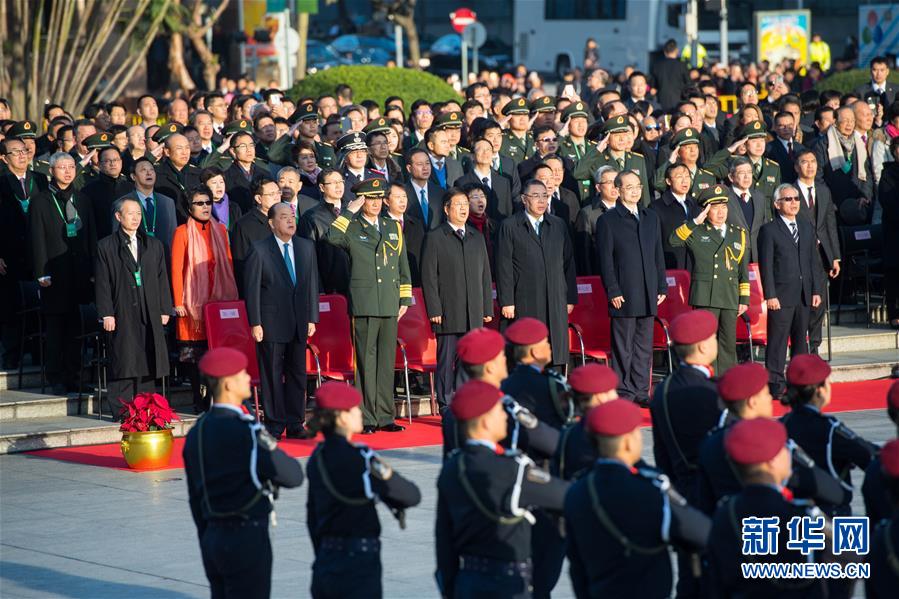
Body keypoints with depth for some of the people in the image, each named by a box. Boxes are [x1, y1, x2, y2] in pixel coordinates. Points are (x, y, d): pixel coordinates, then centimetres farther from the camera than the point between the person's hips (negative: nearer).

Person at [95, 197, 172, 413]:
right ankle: (121, 411, -3)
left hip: (150, 314, 4)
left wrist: (165, 310, 7)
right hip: (122, 314, -4)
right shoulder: (106, 247, 4)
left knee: (148, 364, 3)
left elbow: (162, 280, 15)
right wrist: (106, 314, -8)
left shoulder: (155, 246, 15)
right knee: (124, 364, -6)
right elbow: (102, 282, 0)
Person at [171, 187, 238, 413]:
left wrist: (232, 296, 9)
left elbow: (228, 264, 14)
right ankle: (200, 400, 4)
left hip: (219, 300, 4)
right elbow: (176, 269, -4)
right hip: (194, 301, -4)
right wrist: (178, 302, -10)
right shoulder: (182, 232, -2)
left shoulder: (220, 230, 12)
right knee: (194, 352, -2)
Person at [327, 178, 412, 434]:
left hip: (390, 304, 4)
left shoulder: (394, 227, 16)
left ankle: (385, 417, 13)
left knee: (387, 360, 7)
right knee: (366, 361, -3)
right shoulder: (352, 228, 1)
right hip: (364, 304, -4)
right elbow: (333, 237, -23)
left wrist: (405, 299, 13)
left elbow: (403, 266, 18)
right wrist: (350, 211, -16)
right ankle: (367, 419, 1)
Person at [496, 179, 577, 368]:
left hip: (556, 302, 4)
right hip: (524, 303, -4)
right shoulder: (510, 226, 2)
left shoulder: (559, 225, 15)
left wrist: (570, 298, 10)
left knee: (556, 352, 2)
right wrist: (506, 302, -8)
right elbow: (503, 266, -2)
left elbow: (568, 263, 15)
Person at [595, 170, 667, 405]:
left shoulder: (651, 218, 16)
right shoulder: (608, 221, -2)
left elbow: (658, 255, 18)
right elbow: (605, 260, -6)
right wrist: (613, 291, -12)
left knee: (644, 346, 8)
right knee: (623, 346, -2)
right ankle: (623, 392, 3)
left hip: (648, 295, 5)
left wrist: (662, 287, 11)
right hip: (624, 296, -5)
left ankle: (641, 391, 13)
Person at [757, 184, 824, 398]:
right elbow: (766, 265, -8)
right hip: (781, 295, -6)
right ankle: (775, 384, -2)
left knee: (800, 339, 12)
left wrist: (816, 290, 8)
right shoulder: (769, 230, -4)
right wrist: (770, 295, -14)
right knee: (778, 340, -5)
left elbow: (813, 260, 14)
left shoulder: (806, 227, 13)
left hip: (804, 295, 6)